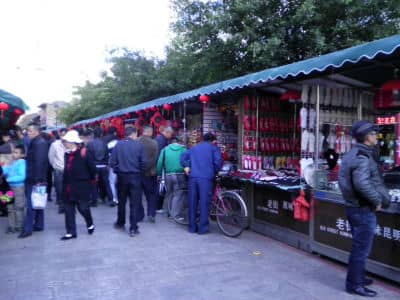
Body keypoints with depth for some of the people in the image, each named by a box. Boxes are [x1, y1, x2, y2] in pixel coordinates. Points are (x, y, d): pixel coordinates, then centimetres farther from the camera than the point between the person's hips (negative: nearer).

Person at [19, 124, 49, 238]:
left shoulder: (39, 143, -15)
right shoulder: (35, 142, 16)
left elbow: (39, 162, -22)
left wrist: (37, 179, -24)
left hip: (34, 179, -10)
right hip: (35, 178, 10)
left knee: (31, 204, -6)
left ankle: (28, 229, -1)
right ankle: (39, 225, 23)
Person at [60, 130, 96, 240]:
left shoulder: (83, 152, -13)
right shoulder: (67, 154, 8)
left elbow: (92, 167, -11)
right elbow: (67, 169, 17)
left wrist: (90, 179, 0)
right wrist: (65, 181, 14)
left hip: (81, 186, -6)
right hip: (68, 186, 7)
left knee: (82, 207, 0)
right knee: (68, 209, 6)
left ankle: (90, 225, 28)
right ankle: (71, 232, 15)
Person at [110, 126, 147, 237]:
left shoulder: (118, 144, -2)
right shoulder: (139, 145, -8)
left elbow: (112, 161, -6)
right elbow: (144, 162, -10)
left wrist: (117, 170, 9)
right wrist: (140, 172, 7)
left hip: (121, 176, 2)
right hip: (135, 177, -2)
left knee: (121, 201, 19)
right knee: (134, 203, 4)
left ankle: (120, 223, 35)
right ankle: (133, 228, 4)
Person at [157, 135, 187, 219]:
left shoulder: (165, 149, 8)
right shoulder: (183, 149, 4)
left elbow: (160, 162, 4)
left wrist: (159, 174, 9)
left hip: (168, 175, 3)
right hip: (179, 175, -3)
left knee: (168, 194, 20)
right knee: (178, 195, 4)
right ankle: (175, 215, 4)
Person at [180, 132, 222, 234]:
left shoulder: (194, 148, 25)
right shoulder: (214, 148, 10)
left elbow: (183, 156, 19)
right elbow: (218, 161, -4)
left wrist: (186, 166, 17)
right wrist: (215, 171, 10)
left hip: (193, 177, 5)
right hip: (206, 177, -4)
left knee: (192, 202, 9)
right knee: (204, 202, -1)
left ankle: (192, 227, 16)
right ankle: (203, 227, 2)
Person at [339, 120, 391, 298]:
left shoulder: (353, 155, 12)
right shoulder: (362, 157, -20)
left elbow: (346, 180, 19)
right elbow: (362, 183, -34)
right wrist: (377, 200, -20)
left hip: (355, 206, 10)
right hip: (364, 210, -10)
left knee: (359, 247, 22)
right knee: (361, 248, 2)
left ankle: (358, 277, 37)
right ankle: (354, 284, 13)